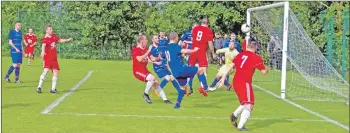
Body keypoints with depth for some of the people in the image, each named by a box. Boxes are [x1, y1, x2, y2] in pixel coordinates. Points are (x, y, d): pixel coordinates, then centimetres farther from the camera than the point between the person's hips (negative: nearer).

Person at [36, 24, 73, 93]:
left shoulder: (54, 36, 8)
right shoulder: (45, 39, -14)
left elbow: (60, 40, 28)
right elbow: (43, 45, -35)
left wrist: (68, 40, 32)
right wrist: (43, 51, -54)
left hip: (54, 58, 7)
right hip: (48, 58, -7)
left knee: (56, 73, 5)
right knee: (46, 71, -18)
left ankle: (53, 89, 14)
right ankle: (39, 87, -10)